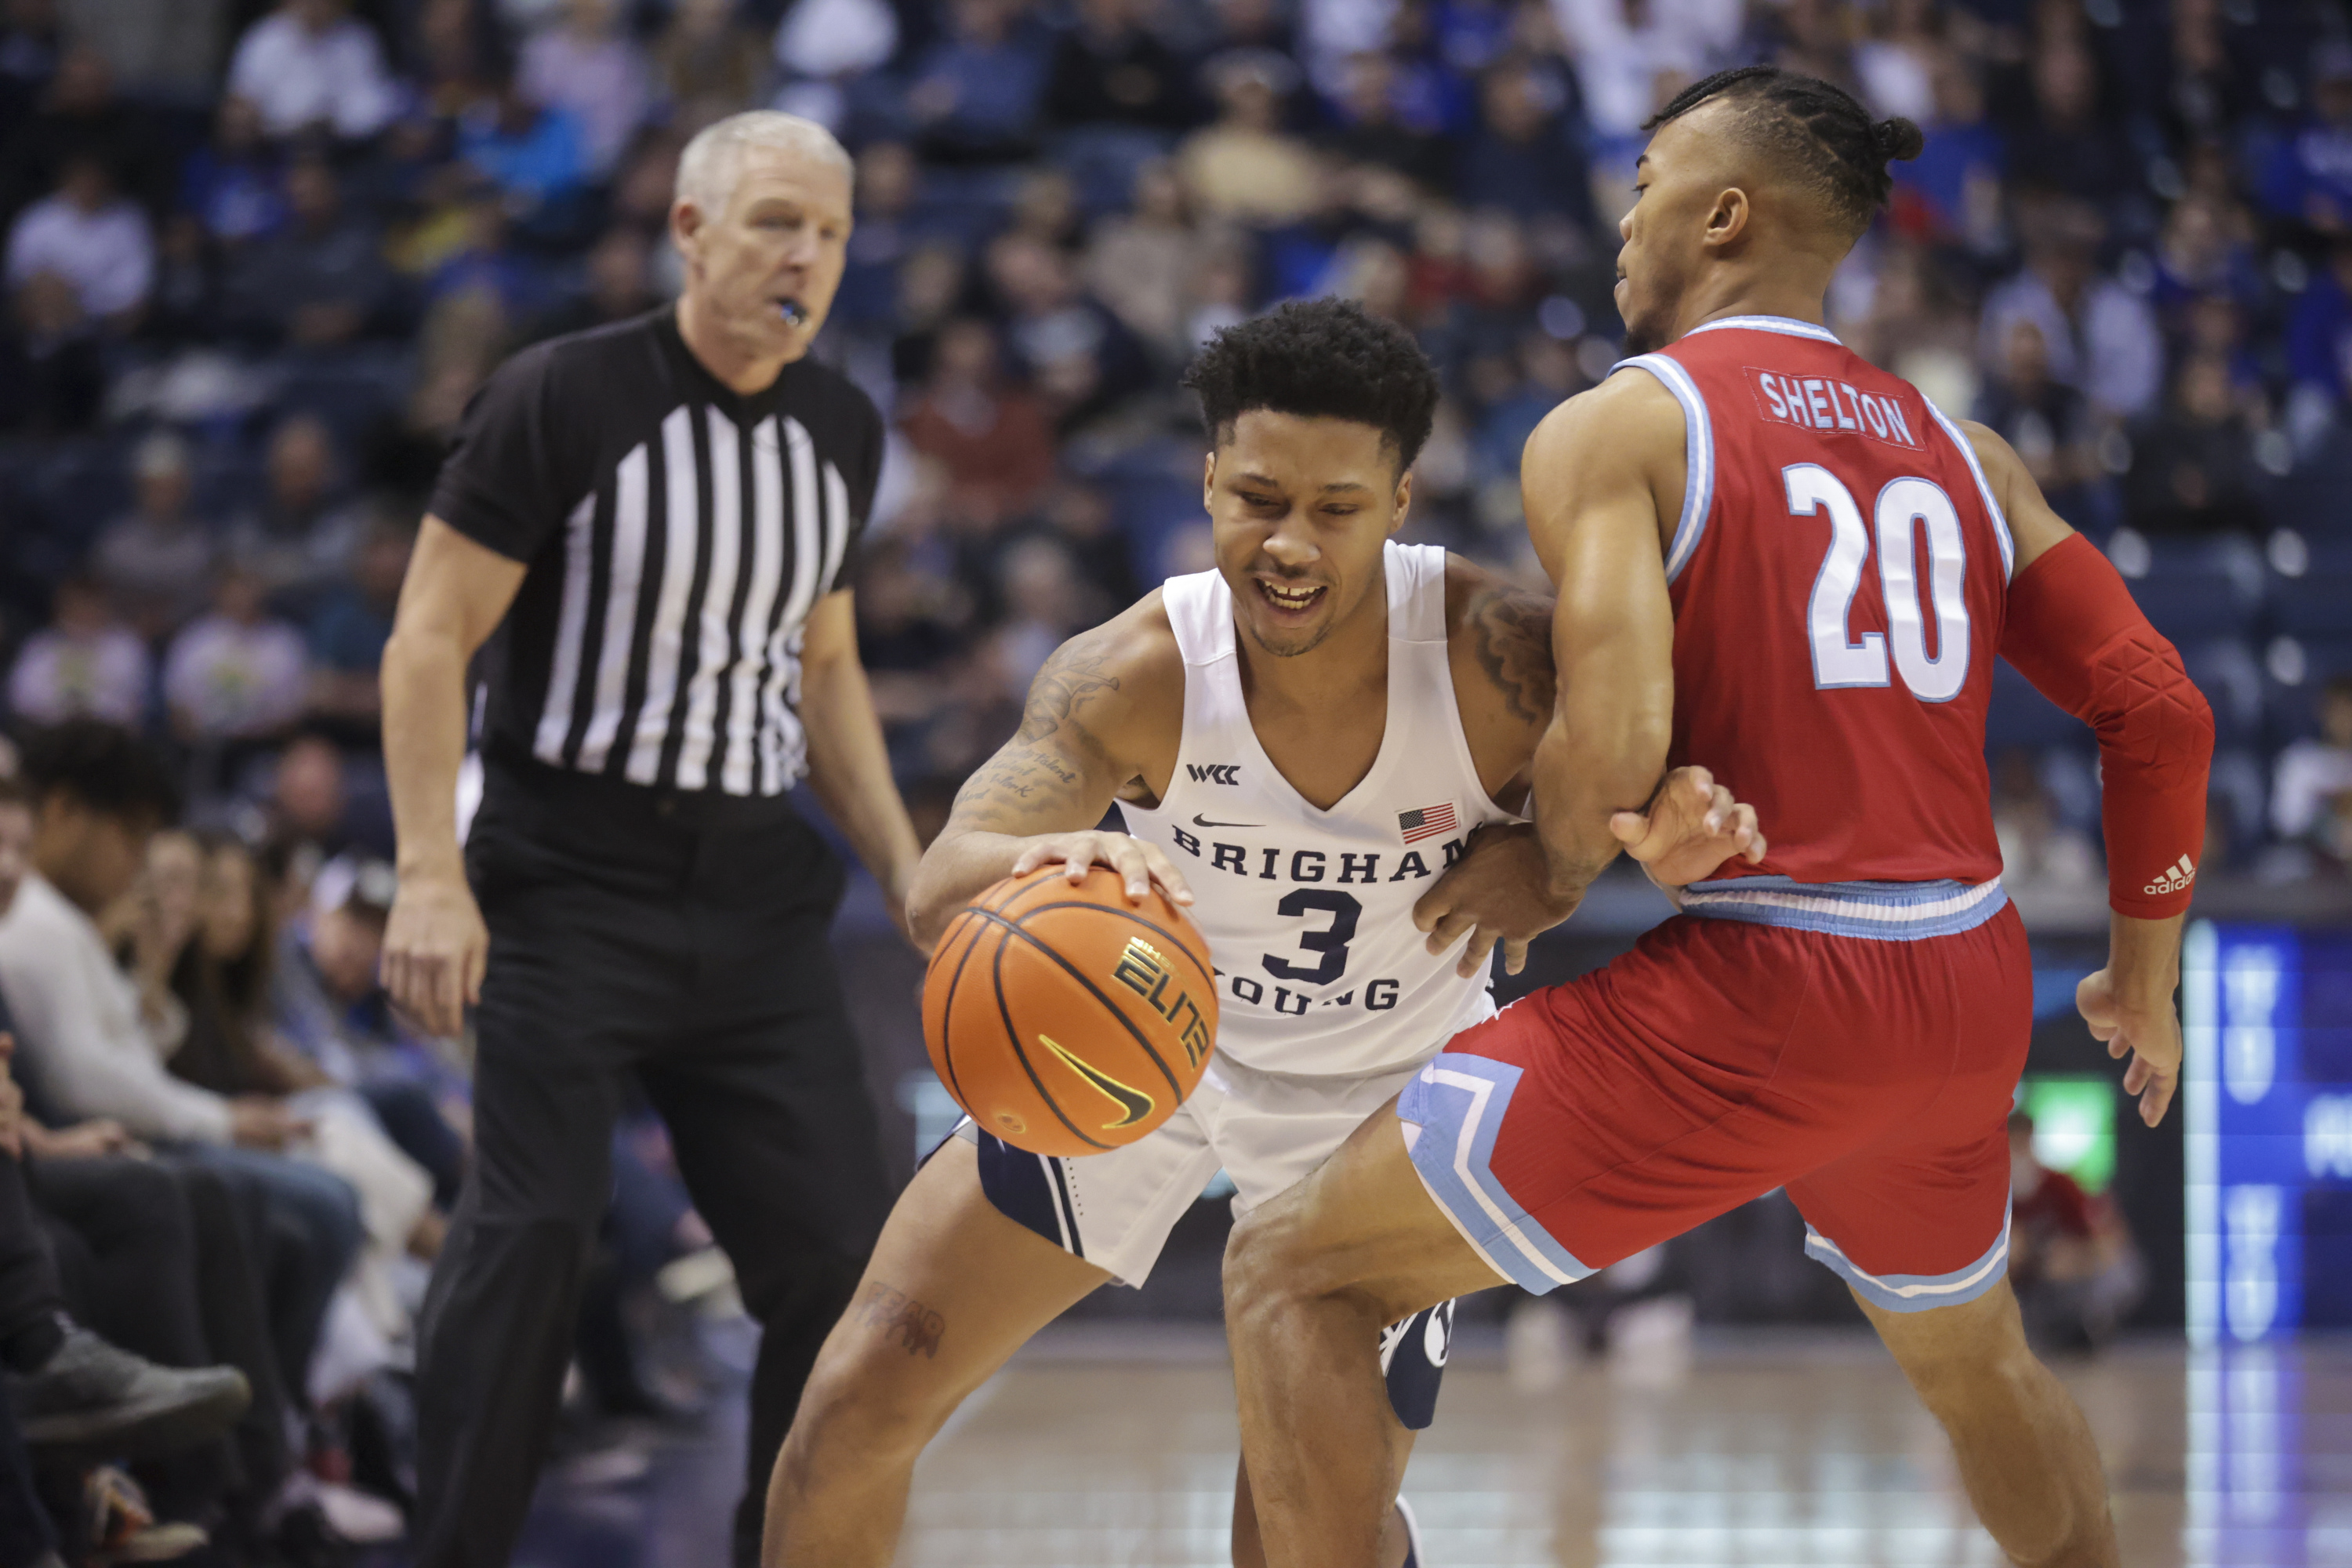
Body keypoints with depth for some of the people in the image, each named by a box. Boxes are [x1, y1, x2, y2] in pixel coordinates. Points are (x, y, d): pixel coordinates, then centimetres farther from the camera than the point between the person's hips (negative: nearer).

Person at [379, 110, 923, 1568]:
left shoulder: (843, 431, 9)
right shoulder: (563, 398, -10)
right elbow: (429, 642, -10)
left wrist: (906, 869, 12)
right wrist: (432, 876, -19)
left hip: (756, 889, 6)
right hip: (570, 881, -6)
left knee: (845, 1254, 1)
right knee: (533, 1228, -15)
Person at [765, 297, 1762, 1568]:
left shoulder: (1494, 655, -32)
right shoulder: (1137, 674, -30)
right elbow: (937, 895, -40)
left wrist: (1535, 860, -42)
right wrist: (1040, 860, -65)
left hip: (1386, 1092, -1)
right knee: (861, 1394, -3)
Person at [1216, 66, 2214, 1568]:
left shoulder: (1616, 427, -5)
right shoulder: (1964, 454, 13)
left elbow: (1613, 741, -19)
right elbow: (2161, 713, 10)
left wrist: (1550, 876, 2)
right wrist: (2145, 979, 23)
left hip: (1761, 994, -7)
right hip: (1971, 993, 7)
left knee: (1292, 1273, 2)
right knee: (1972, 1351, 36)